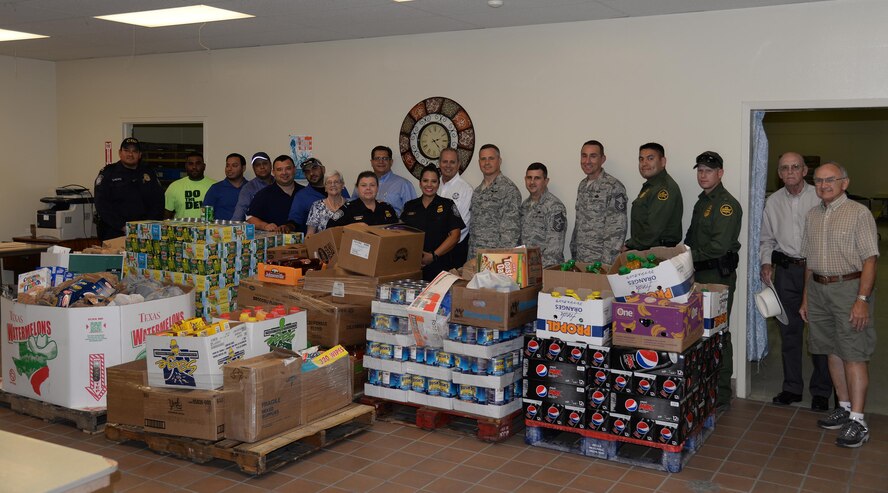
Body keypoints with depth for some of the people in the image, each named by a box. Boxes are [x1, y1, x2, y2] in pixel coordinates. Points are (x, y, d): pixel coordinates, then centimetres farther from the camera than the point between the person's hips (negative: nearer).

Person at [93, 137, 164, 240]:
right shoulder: (107, 173, 3)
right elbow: (102, 204, -7)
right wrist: (123, 226, -15)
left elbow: (158, 202, 8)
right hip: (114, 233, -2)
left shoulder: (149, 173, 12)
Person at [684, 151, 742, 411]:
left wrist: (690, 255, -15)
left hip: (719, 277, -9)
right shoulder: (702, 202, 18)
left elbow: (719, 246, -22)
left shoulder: (727, 204, -12)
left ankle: (722, 395, 5)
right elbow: (691, 238, 25)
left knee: (717, 335, -4)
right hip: (699, 275, 9)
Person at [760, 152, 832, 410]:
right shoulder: (773, 202, 7)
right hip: (785, 270, 4)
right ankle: (792, 387, 23)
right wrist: (766, 262, 0)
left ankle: (820, 391, 15)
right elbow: (767, 238, 15)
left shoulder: (819, 197, -6)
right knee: (789, 331, 11)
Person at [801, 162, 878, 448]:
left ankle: (857, 421, -1)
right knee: (833, 352, 12)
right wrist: (806, 298, 15)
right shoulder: (812, 216, 12)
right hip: (818, 288, 6)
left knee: (853, 355, -5)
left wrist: (862, 299, -19)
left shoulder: (859, 213, -7)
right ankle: (845, 408, 24)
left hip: (848, 288, -6)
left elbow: (870, 260, -12)